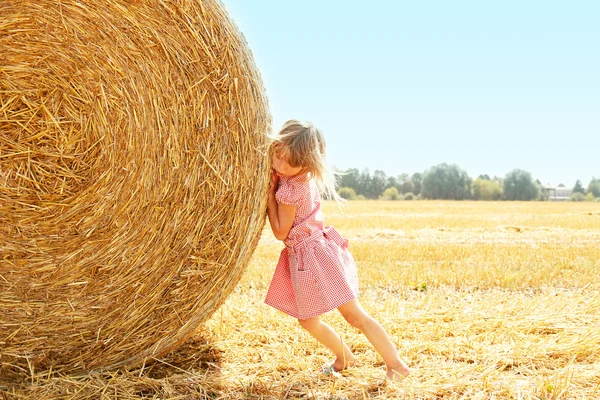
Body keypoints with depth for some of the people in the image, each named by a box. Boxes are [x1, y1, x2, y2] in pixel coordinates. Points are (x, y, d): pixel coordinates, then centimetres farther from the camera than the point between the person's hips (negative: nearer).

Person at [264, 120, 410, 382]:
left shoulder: (289, 189, -23)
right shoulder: (305, 179, 2)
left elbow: (281, 232, -16)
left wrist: (270, 192, -16)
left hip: (313, 254, -9)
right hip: (302, 259, 9)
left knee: (355, 315, -4)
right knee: (307, 321, 16)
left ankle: (396, 365, 2)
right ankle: (344, 357, 34)